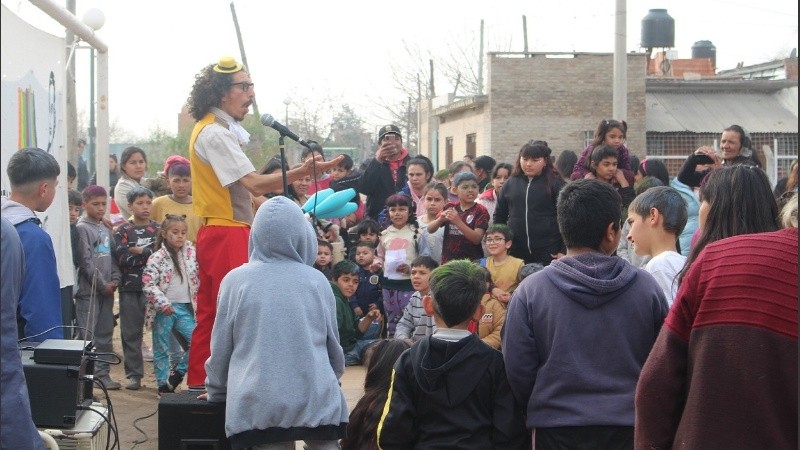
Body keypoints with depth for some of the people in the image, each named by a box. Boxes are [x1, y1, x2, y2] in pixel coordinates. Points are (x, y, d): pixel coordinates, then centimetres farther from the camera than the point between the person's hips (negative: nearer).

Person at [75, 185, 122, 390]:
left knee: (105, 333, 9)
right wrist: (103, 285, -11)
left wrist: (115, 280, 1)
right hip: (88, 289, -7)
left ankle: (102, 373, 15)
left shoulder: (106, 229, 16)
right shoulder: (82, 228, -7)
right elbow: (85, 261, -13)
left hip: (107, 289, 7)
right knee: (87, 334, -9)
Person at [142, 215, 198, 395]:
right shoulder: (157, 258, -8)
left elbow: (199, 278, 14)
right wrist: (164, 304, -20)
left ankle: (177, 373, 11)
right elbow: (148, 284, -13)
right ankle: (163, 383, 15)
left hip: (184, 307, 4)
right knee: (161, 348, 4)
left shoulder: (192, 253, 6)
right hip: (164, 309, -4)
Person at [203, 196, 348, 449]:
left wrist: (216, 391, 23)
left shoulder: (236, 280, 0)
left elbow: (221, 347, 7)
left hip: (260, 402, -1)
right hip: (317, 399, 1)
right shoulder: (317, 281, 4)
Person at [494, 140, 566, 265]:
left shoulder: (554, 183, -1)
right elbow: (499, 216, 16)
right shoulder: (511, 183, 10)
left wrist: (563, 250, -8)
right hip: (516, 252, 3)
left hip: (547, 252, -3)